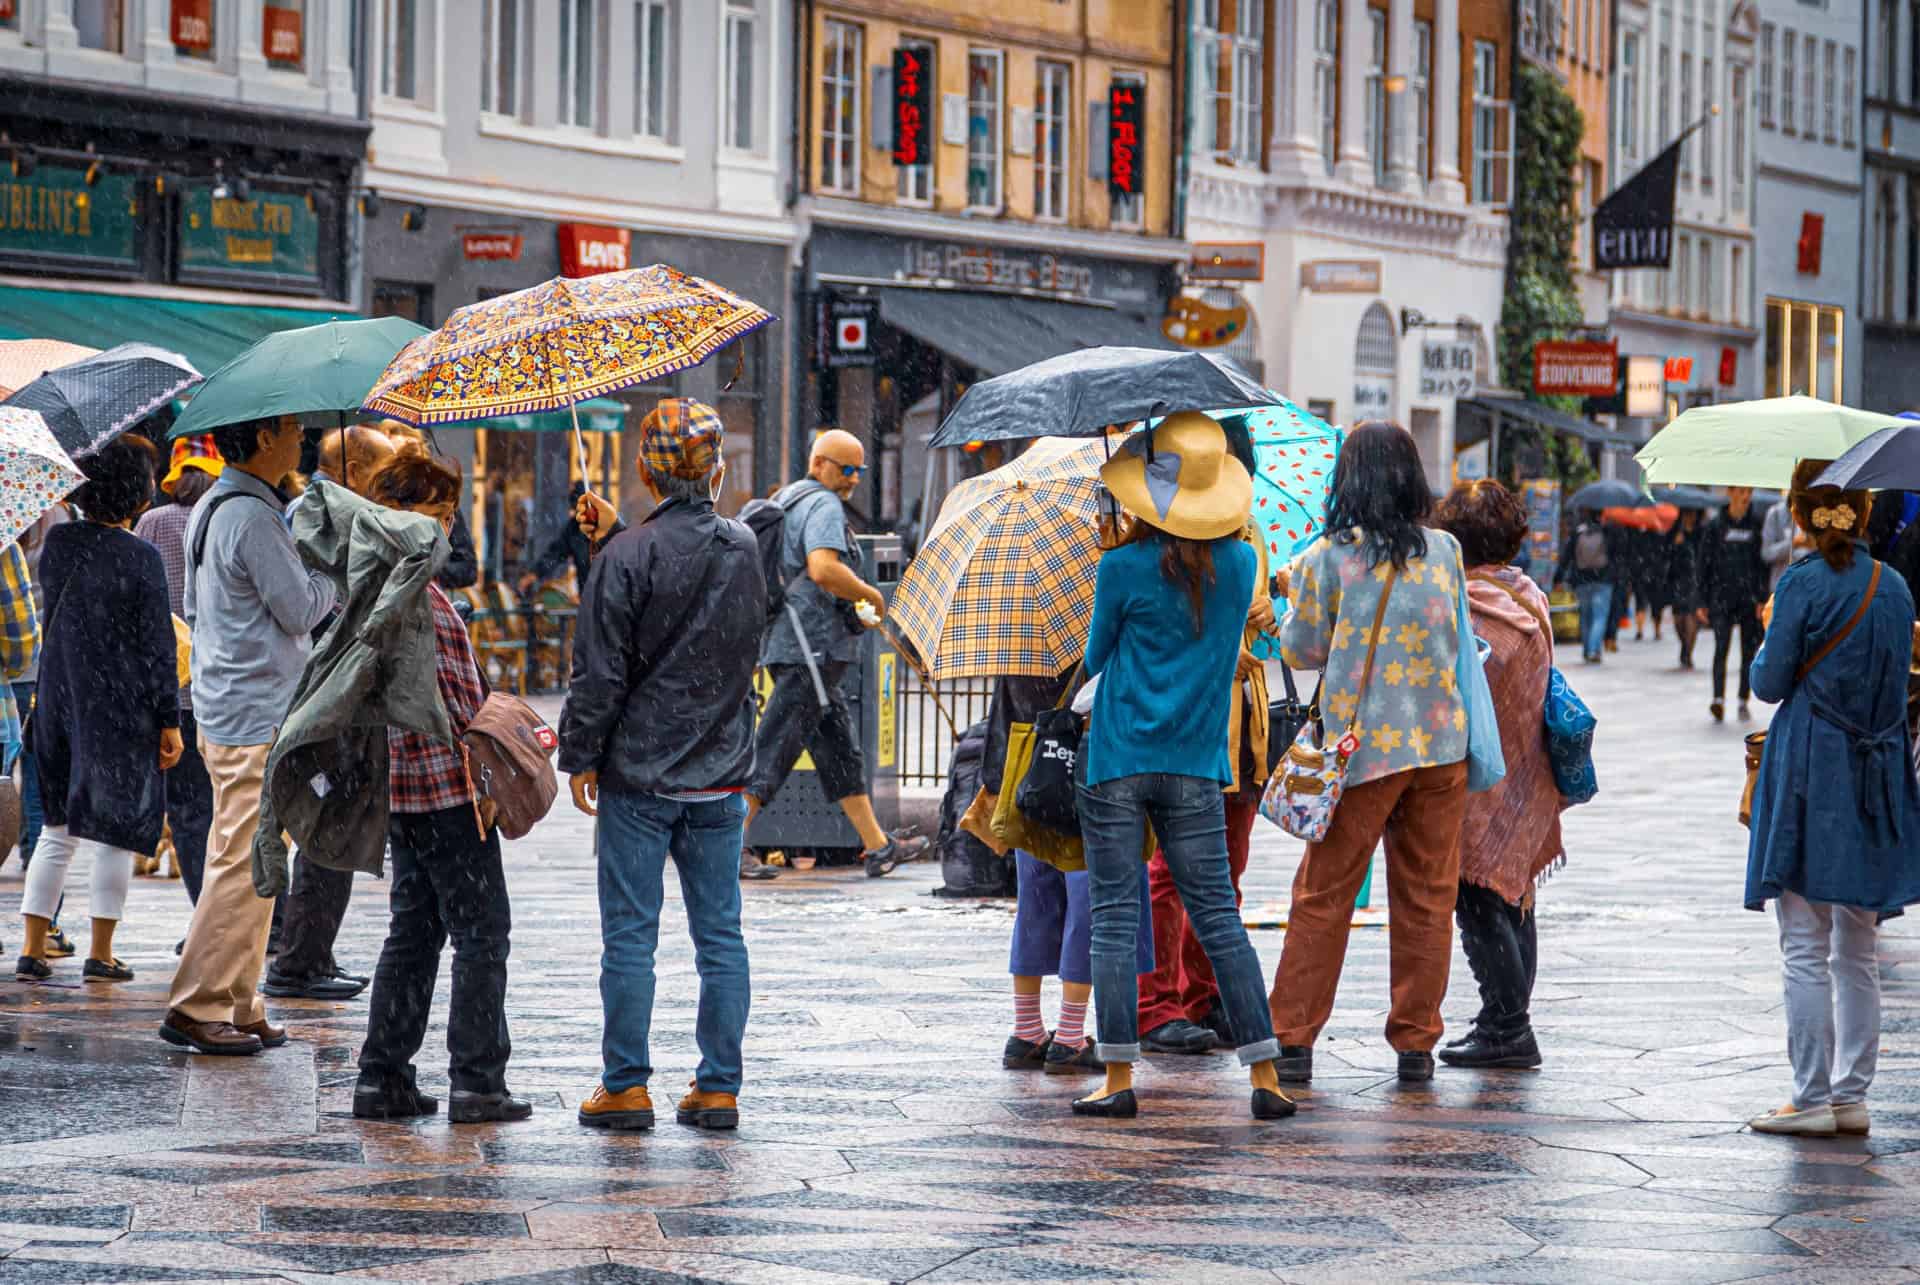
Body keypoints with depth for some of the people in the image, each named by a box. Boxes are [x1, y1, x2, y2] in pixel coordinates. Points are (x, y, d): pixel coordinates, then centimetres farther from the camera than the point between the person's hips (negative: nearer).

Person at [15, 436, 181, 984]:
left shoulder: (58, 543, 0)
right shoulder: (141, 559, -13)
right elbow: (158, 646, -11)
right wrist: (170, 721, -6)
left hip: (60, 699, 5)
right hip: (122, 708, -5)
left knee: (57, 830, 12)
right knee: (114, 830, 4)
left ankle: (32, 950, 10)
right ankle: (101, 954, 6)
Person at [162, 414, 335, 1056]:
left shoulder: (210, 509, 14)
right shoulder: (252, 517, -18)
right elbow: (301, 610, -15)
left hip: (223, 709, 10)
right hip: (259, 719, -10)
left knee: (245, 866, 13)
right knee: (245, 866, -7)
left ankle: (238, 1008, 16)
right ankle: (196, 1007, -5)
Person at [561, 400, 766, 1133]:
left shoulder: (628, 557, -12)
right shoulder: (744, 549, 5)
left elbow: (600, 673, -11)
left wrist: (580, 756, 1)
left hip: (639, 774, -4)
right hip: (721, 774, 5)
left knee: (630, 936, 2)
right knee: (720, 935, 8)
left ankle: (626, 1086, 4)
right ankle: (719, 1087, 9)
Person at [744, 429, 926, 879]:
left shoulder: (786, 500, 21)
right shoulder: (823, 505, -11)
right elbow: (824, 569, -27)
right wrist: (871, 596, -12)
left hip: (787, 640, 11)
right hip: (812, 644, -11)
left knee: (839, 747, 13)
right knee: (776, 742, -10)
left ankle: (876, 845, 17)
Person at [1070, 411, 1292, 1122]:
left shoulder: (1124, 569, -10)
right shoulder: (1240, 564, 2)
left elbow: (1095, 659, 2)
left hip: (1117, 759, -3)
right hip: (1195, 768, 4)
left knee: (1115, 918, 1)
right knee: (1218, 918, 6)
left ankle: (1119, 1080, -1)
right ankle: (1265, 1075, 2)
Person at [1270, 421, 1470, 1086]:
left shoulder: (1327, 559, -6)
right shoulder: (1445, 551, 4)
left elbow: (1302, 650, 3)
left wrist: (1296, 597, 20)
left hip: (1363, 745, -2)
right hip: (1441, 743, 2)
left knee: (1323, 894, 5)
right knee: (1427, 898, 8)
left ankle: (1292, 1037, 6)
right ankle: (1416, 1043, 10)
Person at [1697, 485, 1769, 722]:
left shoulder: (1757, 524, 4)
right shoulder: (1715, 525, 4)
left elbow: (1764, 561, 2)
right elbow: (1705, 564, 7)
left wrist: (1762, 598, -6)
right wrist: (1703, 602, 4)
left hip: (1750, 596, 1)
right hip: (1722, 594, -1)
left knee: (1749, 650, 4)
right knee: (1722, 646, -15)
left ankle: (1743, 701, 14)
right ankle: (1719, 700, -23)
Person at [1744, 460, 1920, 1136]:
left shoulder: (1802, 584, -11)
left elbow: (1771, 682, -7)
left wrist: (1771, 635, 11)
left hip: (1810, 775, -5)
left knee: (1805, 949, -2)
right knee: (1857, 953, 11)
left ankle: (1812, 1099, -4)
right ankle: (1852, 1096, 11)